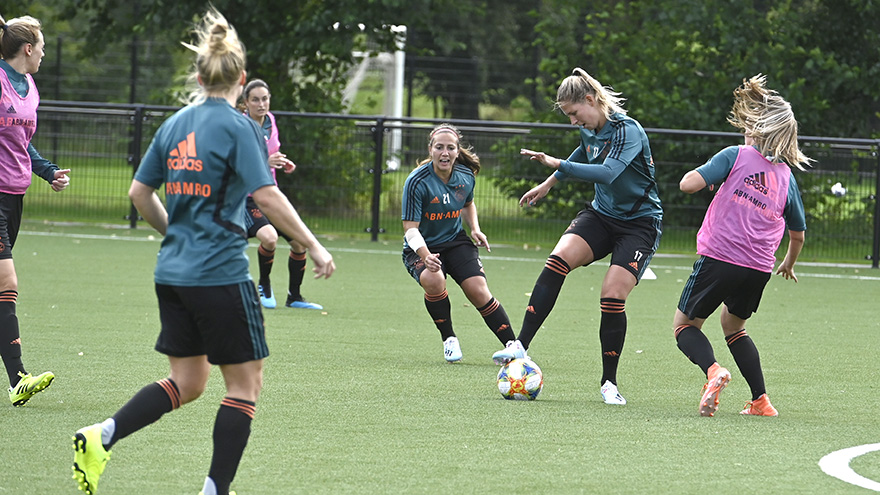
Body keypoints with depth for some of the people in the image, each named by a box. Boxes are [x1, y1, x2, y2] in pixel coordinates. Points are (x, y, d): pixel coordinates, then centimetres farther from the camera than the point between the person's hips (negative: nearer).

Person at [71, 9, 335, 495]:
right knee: (245, 382, 5)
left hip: (173, 272, 7)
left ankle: (100, 436, -3)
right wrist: (314, 247, -9)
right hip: (221, 273, -7)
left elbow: (139, 192, 14)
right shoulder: (238, 127, -10)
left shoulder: (174, 125, 9)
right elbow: (266, 196, -17)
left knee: (186, 382, 14)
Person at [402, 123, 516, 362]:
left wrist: (475, 229, 3)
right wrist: (425, 256, -41)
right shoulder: (417, 181, -21)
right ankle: (448, 339, -10)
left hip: (456, 242, 3)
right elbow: (410, 227, -24)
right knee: (433, 280, -34)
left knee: (478, 290, -17)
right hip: (422, 248, -3)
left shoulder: (466, 177, -4)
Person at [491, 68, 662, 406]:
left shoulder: (628, 130, -21)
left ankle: (609, 382, 0)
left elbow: (607, 173, -37)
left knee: (613, 297, -17)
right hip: (601, 214, 6)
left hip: (639, 224, -6)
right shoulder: (589, 131, 3)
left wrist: (557, 165, -37)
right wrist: (548, 184, 34)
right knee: (558, 260, -20)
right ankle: (520, 345, -25)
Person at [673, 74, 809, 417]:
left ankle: (712, 370, -20)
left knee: (685, 324, 11)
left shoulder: (736, 156, -1)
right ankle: (760, 401, 20)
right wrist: (789, 263, 43)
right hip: (759, 269, 5)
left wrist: (703, 177, 13)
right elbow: (798, 235, 22)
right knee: (733, 325, 29)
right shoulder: (787, 177, 13)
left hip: (719, 257, -5)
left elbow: (688, 184, -11)